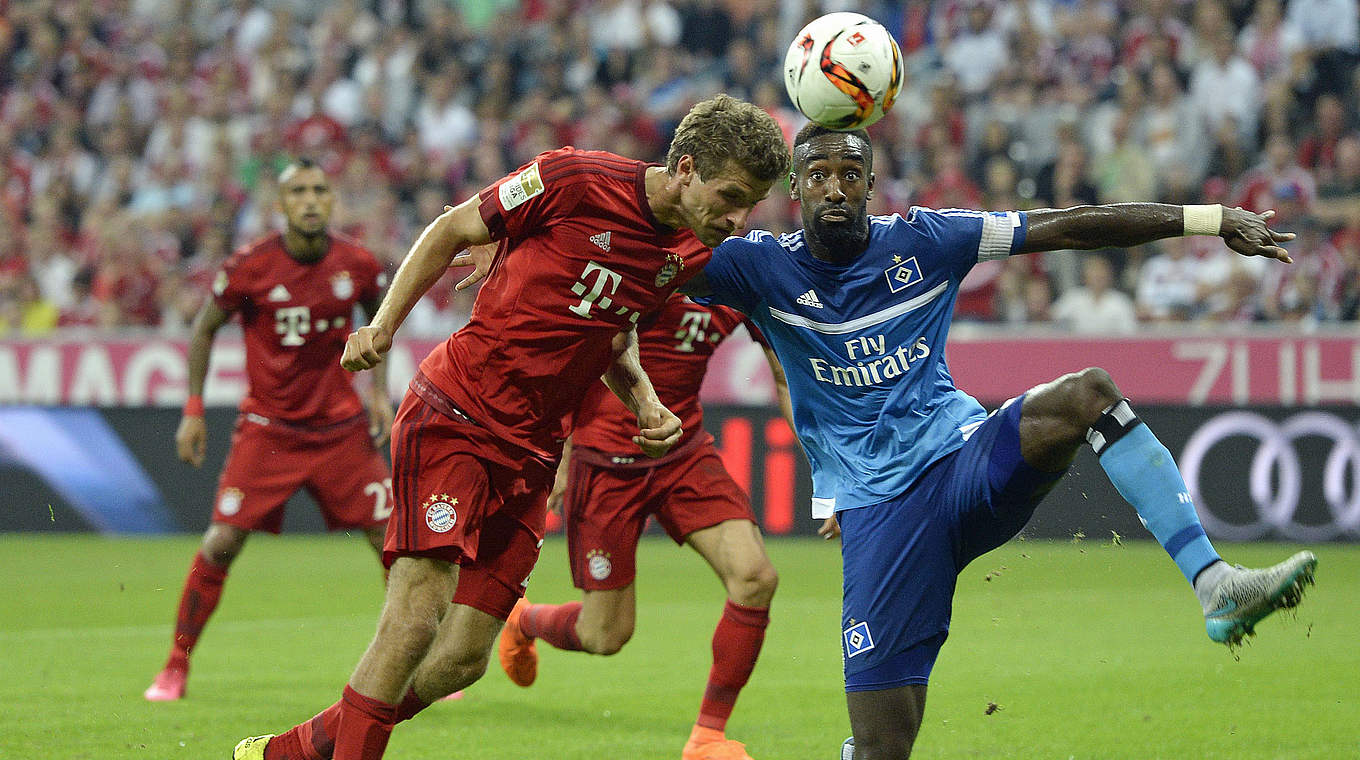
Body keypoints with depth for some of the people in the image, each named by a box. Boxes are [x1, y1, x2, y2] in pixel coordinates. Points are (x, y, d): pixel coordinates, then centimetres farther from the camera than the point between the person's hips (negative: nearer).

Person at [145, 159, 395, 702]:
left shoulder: (357, 264, -5)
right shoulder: (249, 266, -12)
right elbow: (204, 329, 3)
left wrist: (380, 391, 5)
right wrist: (193, 410, -1)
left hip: (342, 427, 2)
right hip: (267, 428, -2)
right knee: (220, 544, -10)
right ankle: (176, 667, 5)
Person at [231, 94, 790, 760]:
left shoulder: (692, 252, 3)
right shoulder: (574, 180, -15)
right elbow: (451, 231, -2)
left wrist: (645, 403, 1)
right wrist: (383, 325, -7)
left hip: (532, 455, 6)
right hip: (451, 421, -6)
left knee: (462, 661, 3)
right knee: (417, 619, -18)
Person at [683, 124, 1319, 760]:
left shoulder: (920, 241, 4)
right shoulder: (764, 267, 0)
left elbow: (1074, 228, 2)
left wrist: (1212, 220, -2)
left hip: (967, 466, 2)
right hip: (876, 511, -1)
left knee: (1086, 392, -29)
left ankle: (1215, 585, -34)